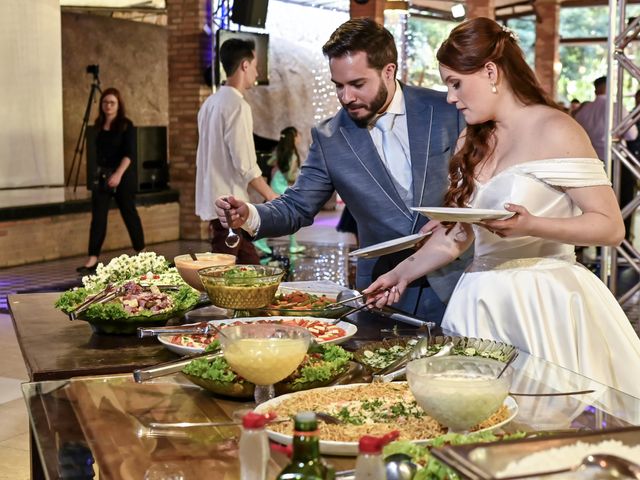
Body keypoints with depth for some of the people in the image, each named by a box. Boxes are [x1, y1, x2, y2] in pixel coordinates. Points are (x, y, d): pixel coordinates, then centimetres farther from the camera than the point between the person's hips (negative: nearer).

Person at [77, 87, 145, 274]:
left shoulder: (126, 125, -8)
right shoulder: (100, 125, 8)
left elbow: (129, 154, -16)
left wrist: (118, 174, -27)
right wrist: (100, 173, 14)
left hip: (123, 176, -5)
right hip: (101, 175, 5)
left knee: (129, 213, 6)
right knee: (98, 216, -3)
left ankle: (141, 252, 24)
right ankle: (93, 259, -6)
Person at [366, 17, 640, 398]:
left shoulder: (554, 130, -7)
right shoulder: (472, 142, 14)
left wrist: (530, 226, -22)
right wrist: (403, 273, 12)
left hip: (542, 304, -6)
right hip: (482, 301, 6)